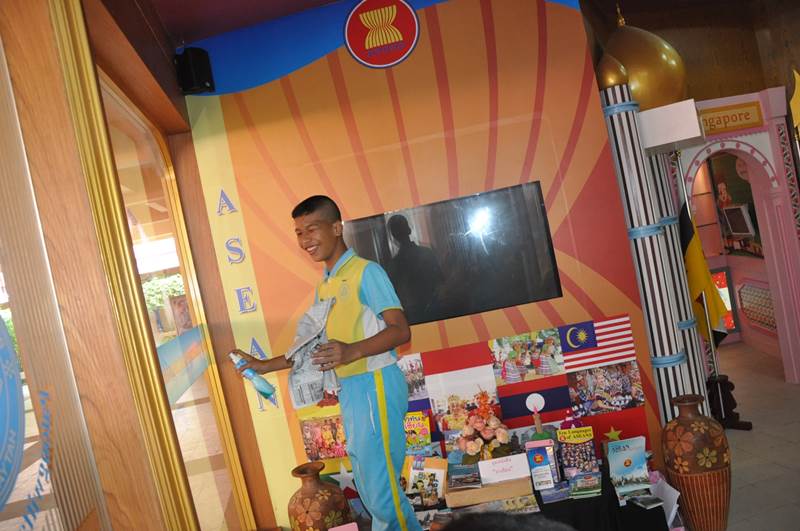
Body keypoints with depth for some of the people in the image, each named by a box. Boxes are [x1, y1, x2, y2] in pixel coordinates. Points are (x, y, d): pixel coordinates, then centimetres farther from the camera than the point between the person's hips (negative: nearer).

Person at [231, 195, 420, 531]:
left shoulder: (366, 271, -9)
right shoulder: (324, 286, 16)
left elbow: (400, 330, -17)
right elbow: (316, 348, 22)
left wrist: (353, 351, -32)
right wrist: (266, 365, 18)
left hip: (375, 385, -9)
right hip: (349, 390, 9)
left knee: (381, 488, -6)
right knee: (368, 488, 16)